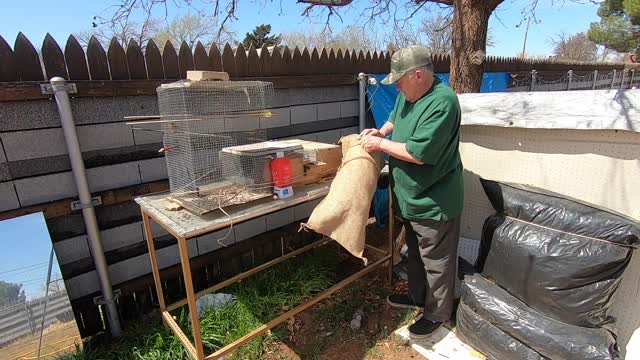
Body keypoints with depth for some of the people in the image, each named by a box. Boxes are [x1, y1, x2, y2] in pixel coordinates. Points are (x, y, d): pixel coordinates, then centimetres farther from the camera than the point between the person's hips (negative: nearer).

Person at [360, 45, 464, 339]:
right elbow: (396, 118, 24)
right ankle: (418, 296, 45)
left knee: (436, 260, 10)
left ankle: (437, 313, 31)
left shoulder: (442, 102, -25)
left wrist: (380, 144, -18)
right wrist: (382, 130, 4)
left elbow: (419, 153, -29)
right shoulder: (408, 93, 3)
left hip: (434, 202, -9)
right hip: (411, 197, 9)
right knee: (415, 252, 24)